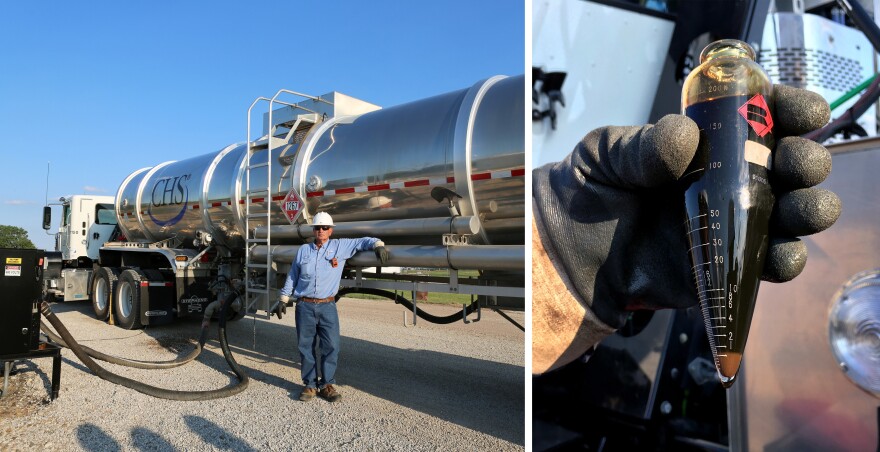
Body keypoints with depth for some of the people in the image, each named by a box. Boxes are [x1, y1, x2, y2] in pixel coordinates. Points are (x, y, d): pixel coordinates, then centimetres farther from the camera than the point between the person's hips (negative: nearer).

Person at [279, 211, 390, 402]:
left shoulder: (340, 246, 4)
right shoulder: (303, 250, 11)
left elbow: (363, 241, 5)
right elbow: (292, 276, 16)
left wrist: (378, 244, -14)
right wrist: (284, 299, 16)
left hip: (327, 306, -1)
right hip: (304, 306, 1)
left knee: (331, 346, -5)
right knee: (306, 347, 5)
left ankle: (327, 384, 9)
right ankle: (310, 385, 17)